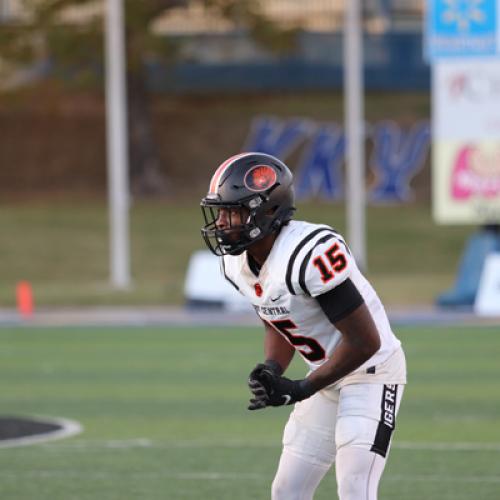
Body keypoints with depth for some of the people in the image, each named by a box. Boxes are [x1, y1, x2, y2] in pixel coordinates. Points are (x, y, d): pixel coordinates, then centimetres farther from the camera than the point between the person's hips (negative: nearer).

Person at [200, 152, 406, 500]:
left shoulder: (312, 255, -30)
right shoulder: (239, 263, -3)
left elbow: (365, 342, -27)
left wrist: (301, 390, -22)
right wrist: (271, 371, -8)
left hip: (371, 371, -9)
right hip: (328, 378, 9)